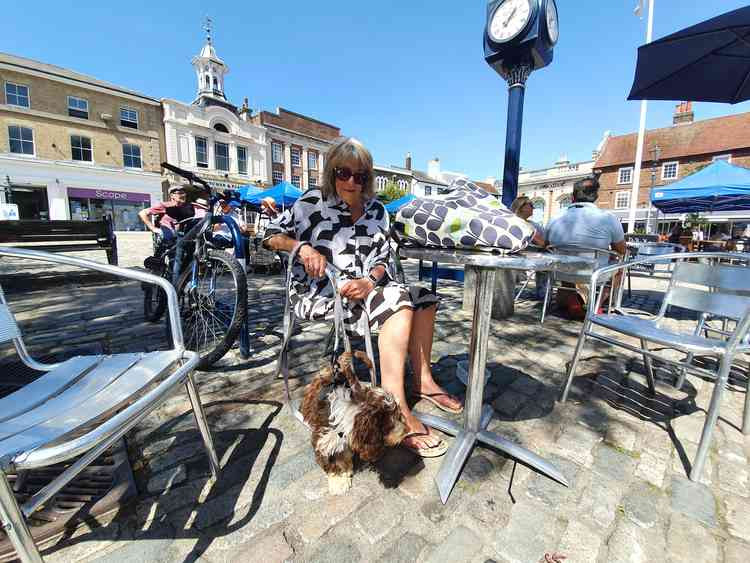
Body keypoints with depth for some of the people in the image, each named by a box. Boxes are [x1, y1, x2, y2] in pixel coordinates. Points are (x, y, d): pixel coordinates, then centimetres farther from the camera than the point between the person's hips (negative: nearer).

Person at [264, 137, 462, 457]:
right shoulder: (313, 202, -3)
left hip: (362, 287, 7)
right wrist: (303, 247, -20)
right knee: (397, 301, -27)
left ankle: (422, 380, 7)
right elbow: (271, 235, 0)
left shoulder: (376, 210, 10)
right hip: (319, 293, -6)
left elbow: (382, 258, 4)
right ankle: (397, 411, -28)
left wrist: (370, 281, -18)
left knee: (423, 297, -3)